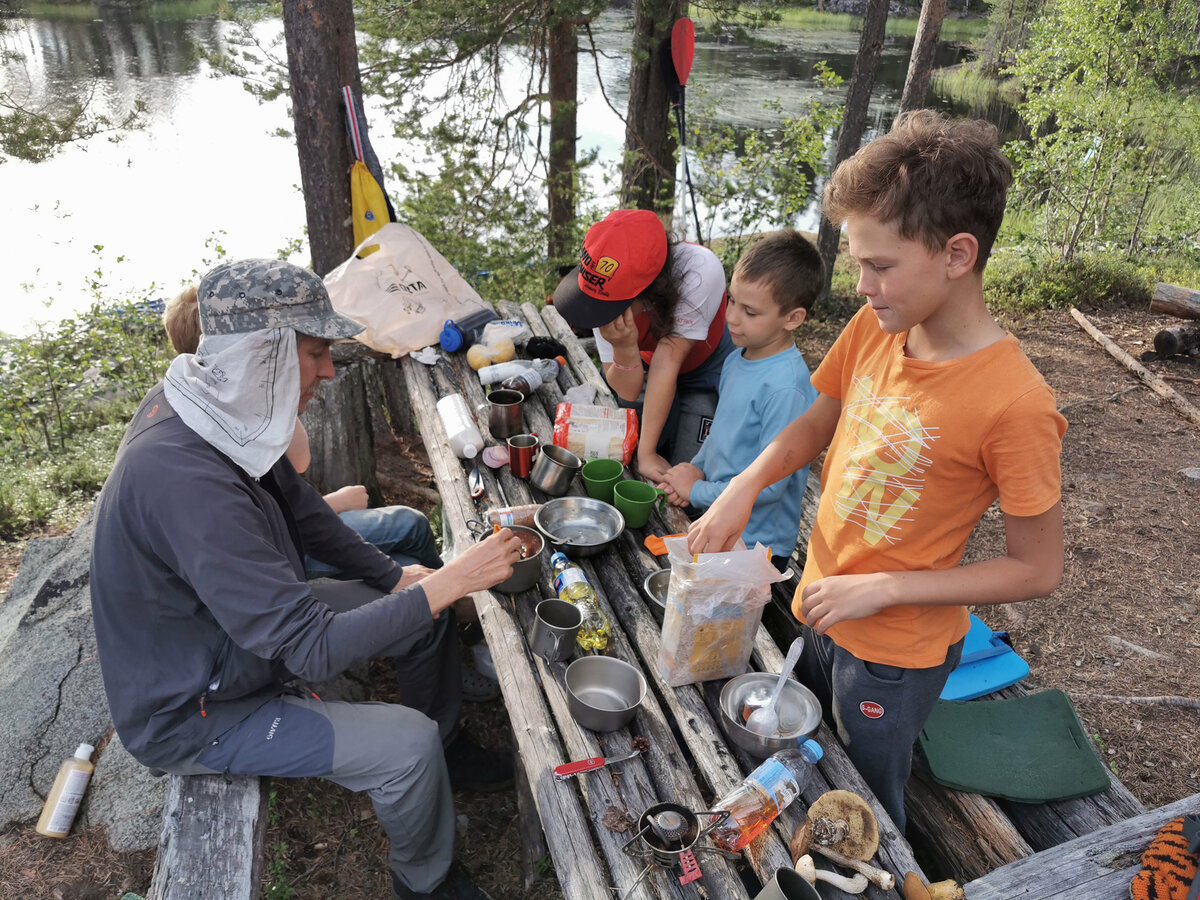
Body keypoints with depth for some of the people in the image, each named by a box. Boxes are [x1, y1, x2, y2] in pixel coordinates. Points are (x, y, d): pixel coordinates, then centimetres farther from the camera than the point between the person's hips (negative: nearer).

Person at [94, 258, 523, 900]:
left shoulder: (223, 412, -10)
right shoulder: (184, 480, -39)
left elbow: (299, 507, 6)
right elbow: (314, 650, -37)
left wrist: (393, 577, -1)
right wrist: (450, 582, -32)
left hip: (246, 627, 9)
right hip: (190, 715, -9)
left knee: (424, 608, 7)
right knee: (407, 744, -18)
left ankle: (446, 745, 33)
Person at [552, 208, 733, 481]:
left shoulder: (700, 270, -41)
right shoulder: (606, 291, -29)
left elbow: (667, 361, -36)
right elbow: (627, 391, -24)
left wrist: (646, 453, -31)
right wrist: (624, 347, -46)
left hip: (703, 369, -2)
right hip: (646, 367, 3)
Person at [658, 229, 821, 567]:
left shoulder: (785, 389, -27)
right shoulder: (736, 359, 0)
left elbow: (769, 484, -26)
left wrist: (697, 492, -16)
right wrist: (697, 467, -3)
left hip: (755, 546, -8)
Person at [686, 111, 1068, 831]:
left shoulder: (1013, 403, -28)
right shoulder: (873, 329, -10)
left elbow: (1038, 569, -19)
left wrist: (884, 588, -23)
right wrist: (743, 488, -10)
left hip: (895, 656, -6)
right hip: (820, 612, 6)